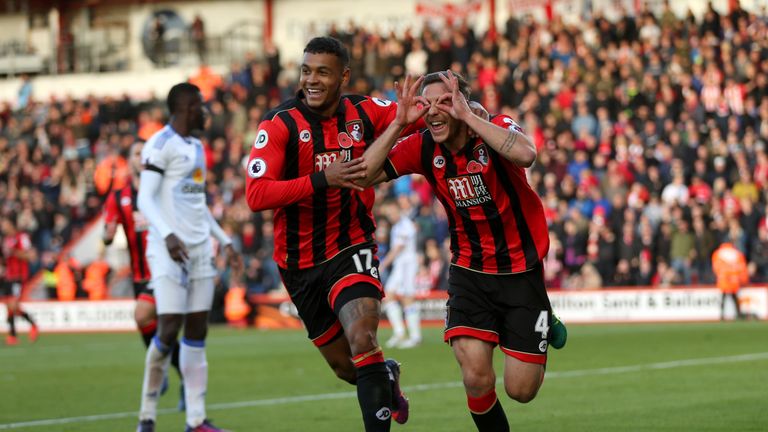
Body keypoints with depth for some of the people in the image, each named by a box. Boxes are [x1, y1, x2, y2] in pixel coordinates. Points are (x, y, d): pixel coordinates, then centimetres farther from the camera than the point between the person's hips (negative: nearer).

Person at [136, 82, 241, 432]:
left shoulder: (196, 147, 19)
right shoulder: (161, 145, -8)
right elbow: (145, 199, -15)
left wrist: (225, 241, 23)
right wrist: (167, 234, -29)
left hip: (200, 249, 8)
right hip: (170, 249, -8)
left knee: (197, 331, 4)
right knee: (169, 329, -13)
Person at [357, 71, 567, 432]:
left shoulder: (496, 129, -16)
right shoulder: (423, 148, -6)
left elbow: (525, 155, -39)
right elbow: (363, 176, -11)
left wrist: (467, 116, -36)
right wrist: (397, 125, -20)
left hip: (521, 270, -2)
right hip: (469, 271, 2)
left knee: (521, 390, 0)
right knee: (476, 377, -19)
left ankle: (545, 325, 32)